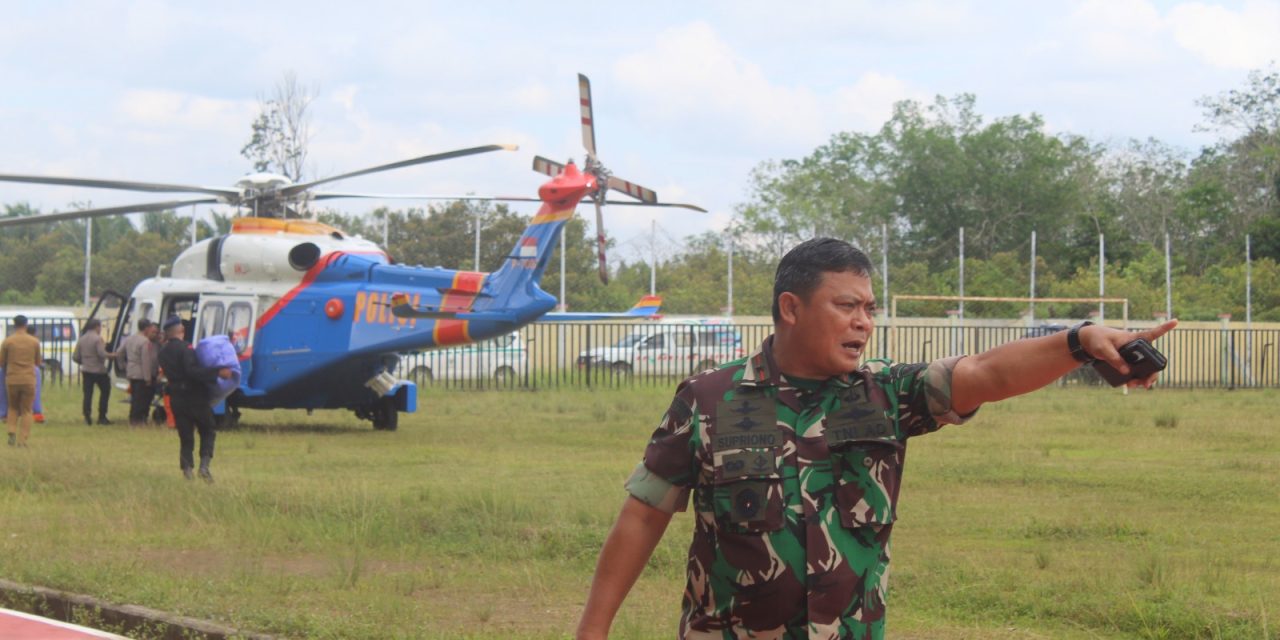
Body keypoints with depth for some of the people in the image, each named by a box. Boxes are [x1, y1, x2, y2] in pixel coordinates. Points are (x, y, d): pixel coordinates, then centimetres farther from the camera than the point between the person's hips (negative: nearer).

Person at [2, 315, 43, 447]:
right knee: (26, 410, 8)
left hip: (12, 380, 0)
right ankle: (22, 440, 0)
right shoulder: (34, 341, -2)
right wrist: (41, 358, 30)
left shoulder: (7, 342, -5)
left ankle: (12, 433, 1)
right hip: (29, 380, 0)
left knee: (13, 408, 19)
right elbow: (37, 361, 8)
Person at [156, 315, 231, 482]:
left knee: (185, 436, 11)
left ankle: (186, 468, 1)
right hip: (194, 397, -6)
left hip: (176, 399, 6)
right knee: (207, 432, 6)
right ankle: (204, 465, -10)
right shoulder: (185, 348, -15)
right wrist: (218, 373, -30)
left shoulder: (163, 352, 9)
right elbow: (193, 371, -26)